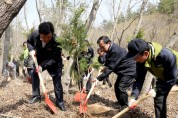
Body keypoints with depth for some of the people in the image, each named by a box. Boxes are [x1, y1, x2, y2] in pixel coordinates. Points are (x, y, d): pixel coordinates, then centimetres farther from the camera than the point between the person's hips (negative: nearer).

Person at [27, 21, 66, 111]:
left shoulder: (56, 41, -38)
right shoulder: (35, 35, -27)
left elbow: (54, 59, -30)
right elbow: (29, 42, -1)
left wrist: (42, 65, -38)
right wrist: (31, 50, -20)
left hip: (54, 62, -4)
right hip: (39, 60, 4)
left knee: (57, 81, -5)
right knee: (34, 73, 1)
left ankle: (59, 102, 6)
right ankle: (36, 96, 16)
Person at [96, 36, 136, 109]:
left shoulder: (116, 51, -31)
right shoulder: (110, 50, 1)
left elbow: (110, 68, -33)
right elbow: (108, 63, 14)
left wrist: (99, 78, -34)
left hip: (130, 70, -10)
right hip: (123, 71, 10)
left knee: (121, 87, -15)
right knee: (116, 86, 13)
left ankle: (125, 107, -1)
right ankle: (121, 103, 28)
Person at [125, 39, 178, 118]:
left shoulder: (166, 55, -42)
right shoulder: (141, 60, -24)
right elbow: (139, 79, -16)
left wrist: (157, 90, -26)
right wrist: (133, 97, -27)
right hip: (163, 76, 6)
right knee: (158, 98, 0)